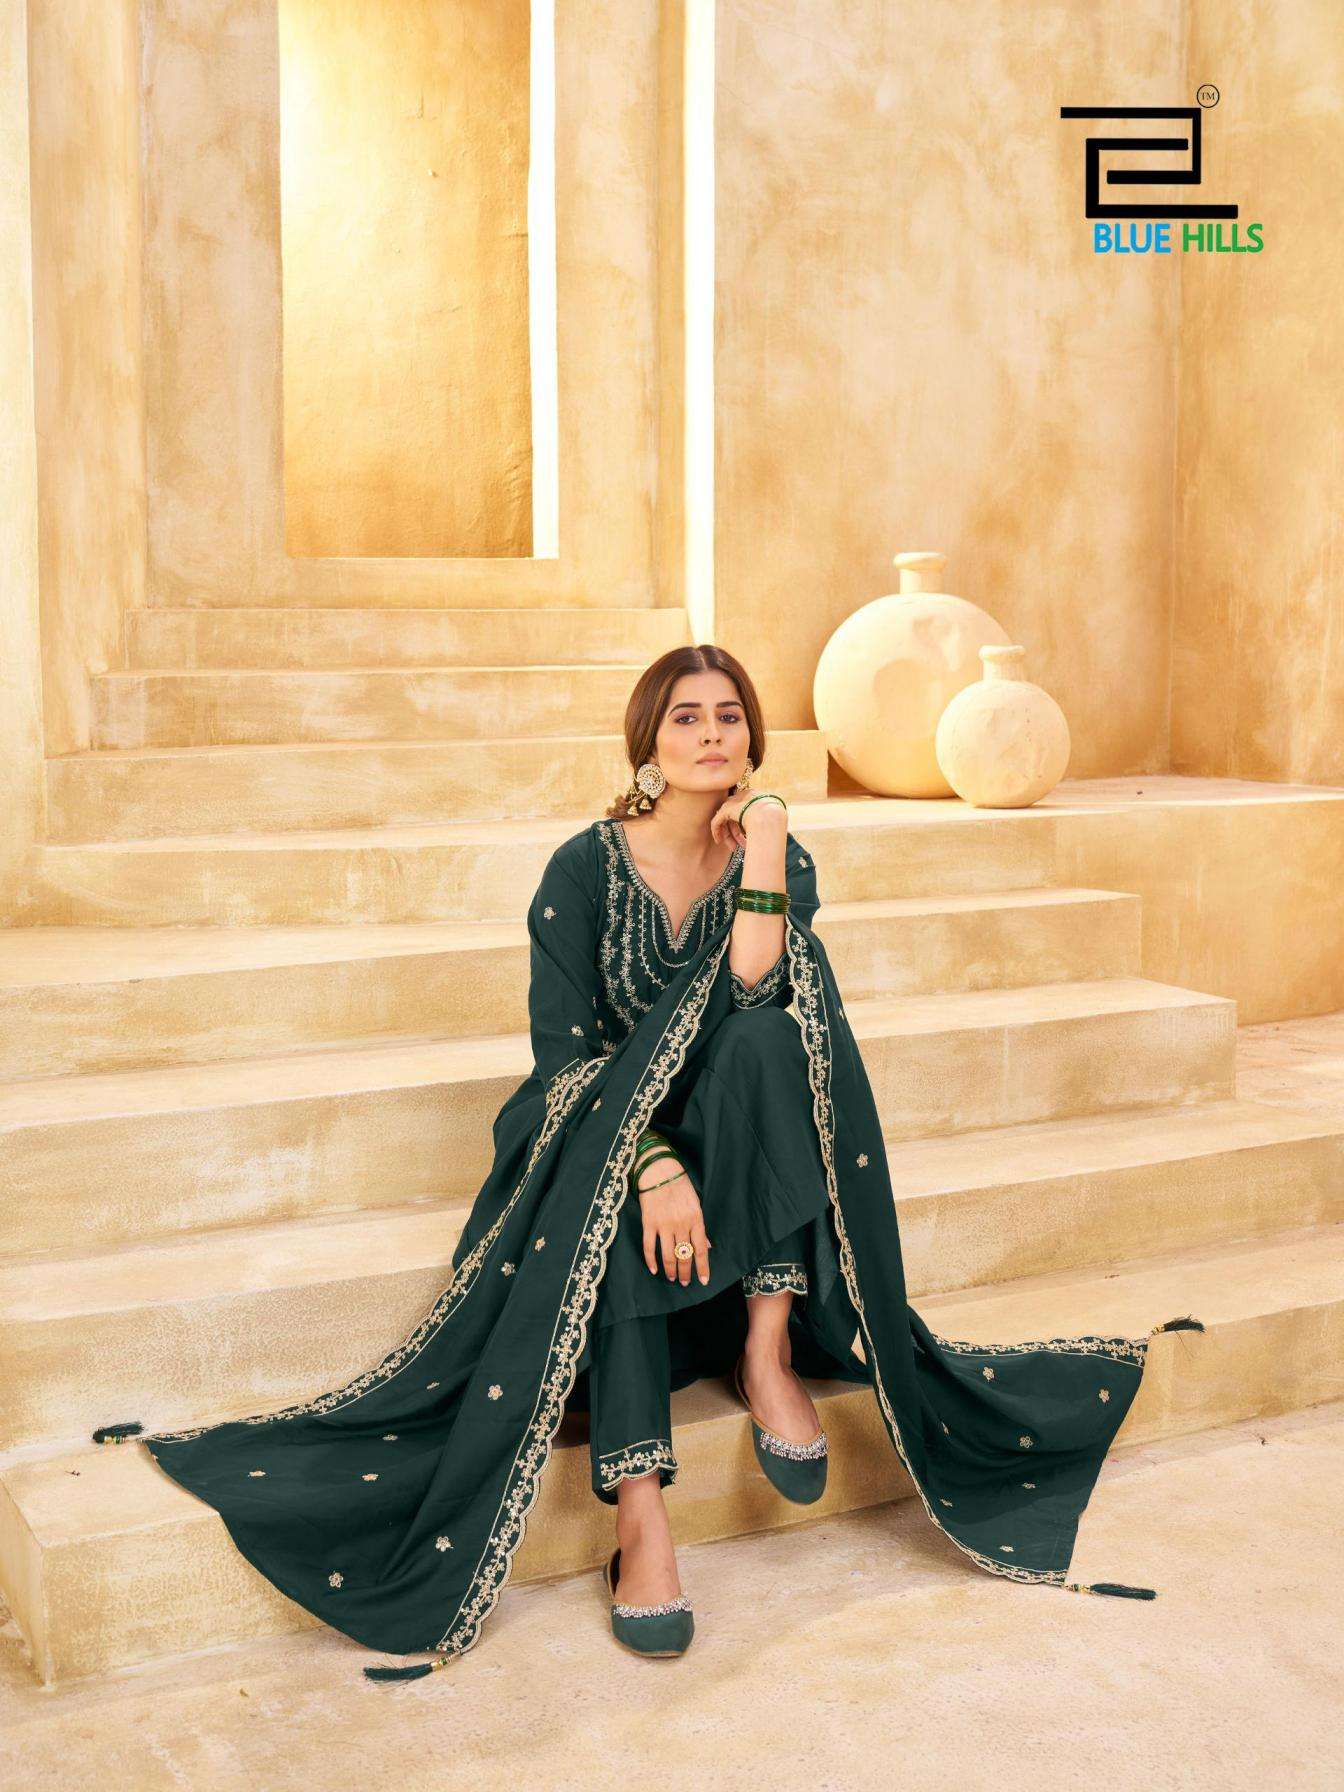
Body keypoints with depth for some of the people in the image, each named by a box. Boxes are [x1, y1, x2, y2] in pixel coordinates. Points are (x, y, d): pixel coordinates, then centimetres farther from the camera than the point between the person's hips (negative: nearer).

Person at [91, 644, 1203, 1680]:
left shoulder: (780, 857, -1)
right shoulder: (587, 867, -6)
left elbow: (756, 997, -19)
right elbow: (563, 1052, -14)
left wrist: (764, 847, -21)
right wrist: (652, 1165, -29)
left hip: (739, 1147, 2)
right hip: (603, 1131, -1)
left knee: (771, 1039, -29)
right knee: (608, 1211, -36)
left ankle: (769, 1345, -28)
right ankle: (639, 1516, -39)